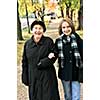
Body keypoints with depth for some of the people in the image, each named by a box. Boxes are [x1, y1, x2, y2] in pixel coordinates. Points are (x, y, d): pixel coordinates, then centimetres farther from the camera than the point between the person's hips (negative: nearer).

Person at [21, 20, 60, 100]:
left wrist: (40, 63, -16)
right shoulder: (27, 44, 3)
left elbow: (53, 57, -6)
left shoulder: (49, 41, -4)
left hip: (47, 77, -2)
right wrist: (25, 78, 4)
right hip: (33, 78, 3)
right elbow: (25, 62, 7)